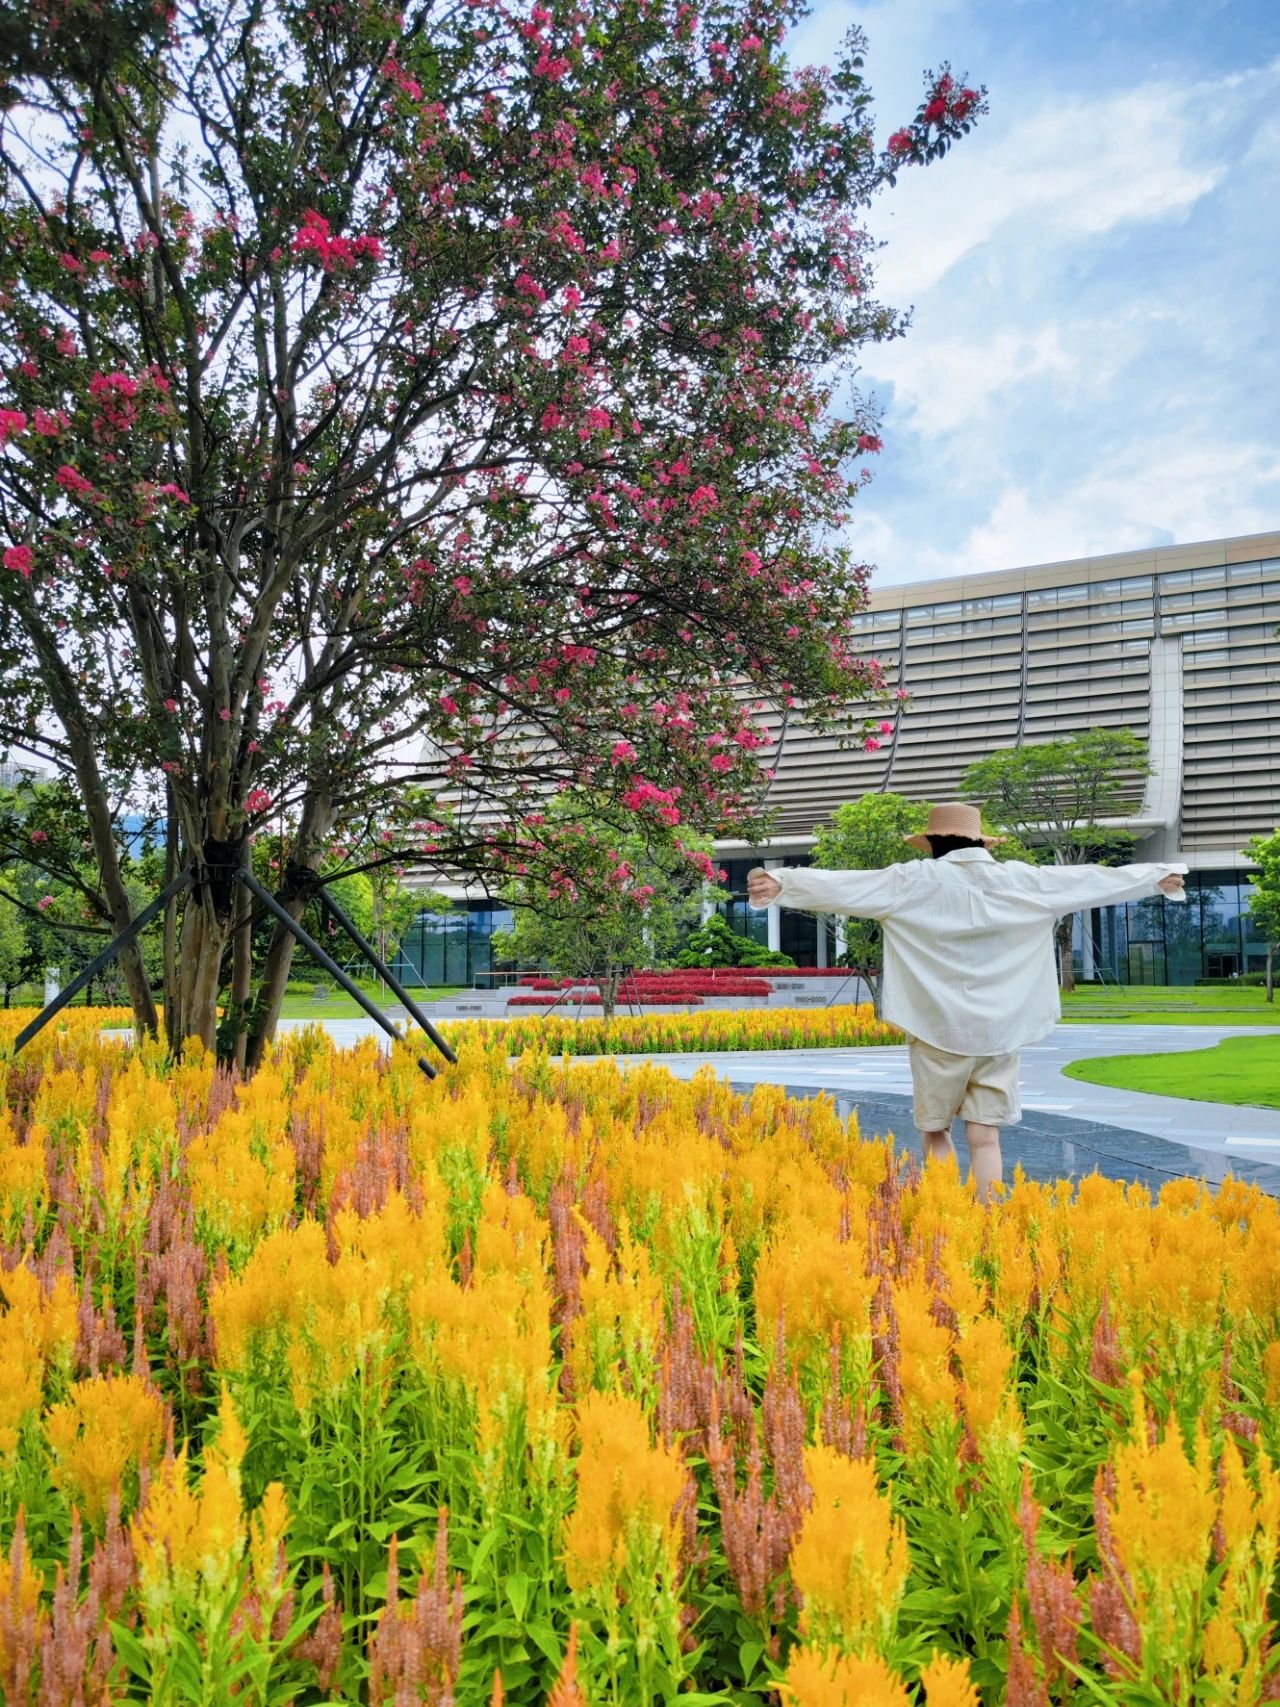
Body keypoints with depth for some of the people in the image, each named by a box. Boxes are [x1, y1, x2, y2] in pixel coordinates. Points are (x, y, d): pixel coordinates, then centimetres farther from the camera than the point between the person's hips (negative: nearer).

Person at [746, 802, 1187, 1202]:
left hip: (939, 1029, -2)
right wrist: (1160, 876, 25)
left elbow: (844, 886, -14)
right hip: (1000, 1030, 2)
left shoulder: (916, 881, -5)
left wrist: (781, 882, -16)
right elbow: (1090, 880, 13)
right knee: (985, 1137, 5)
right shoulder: (1018, 881, 4)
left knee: (936, 1129, 13)